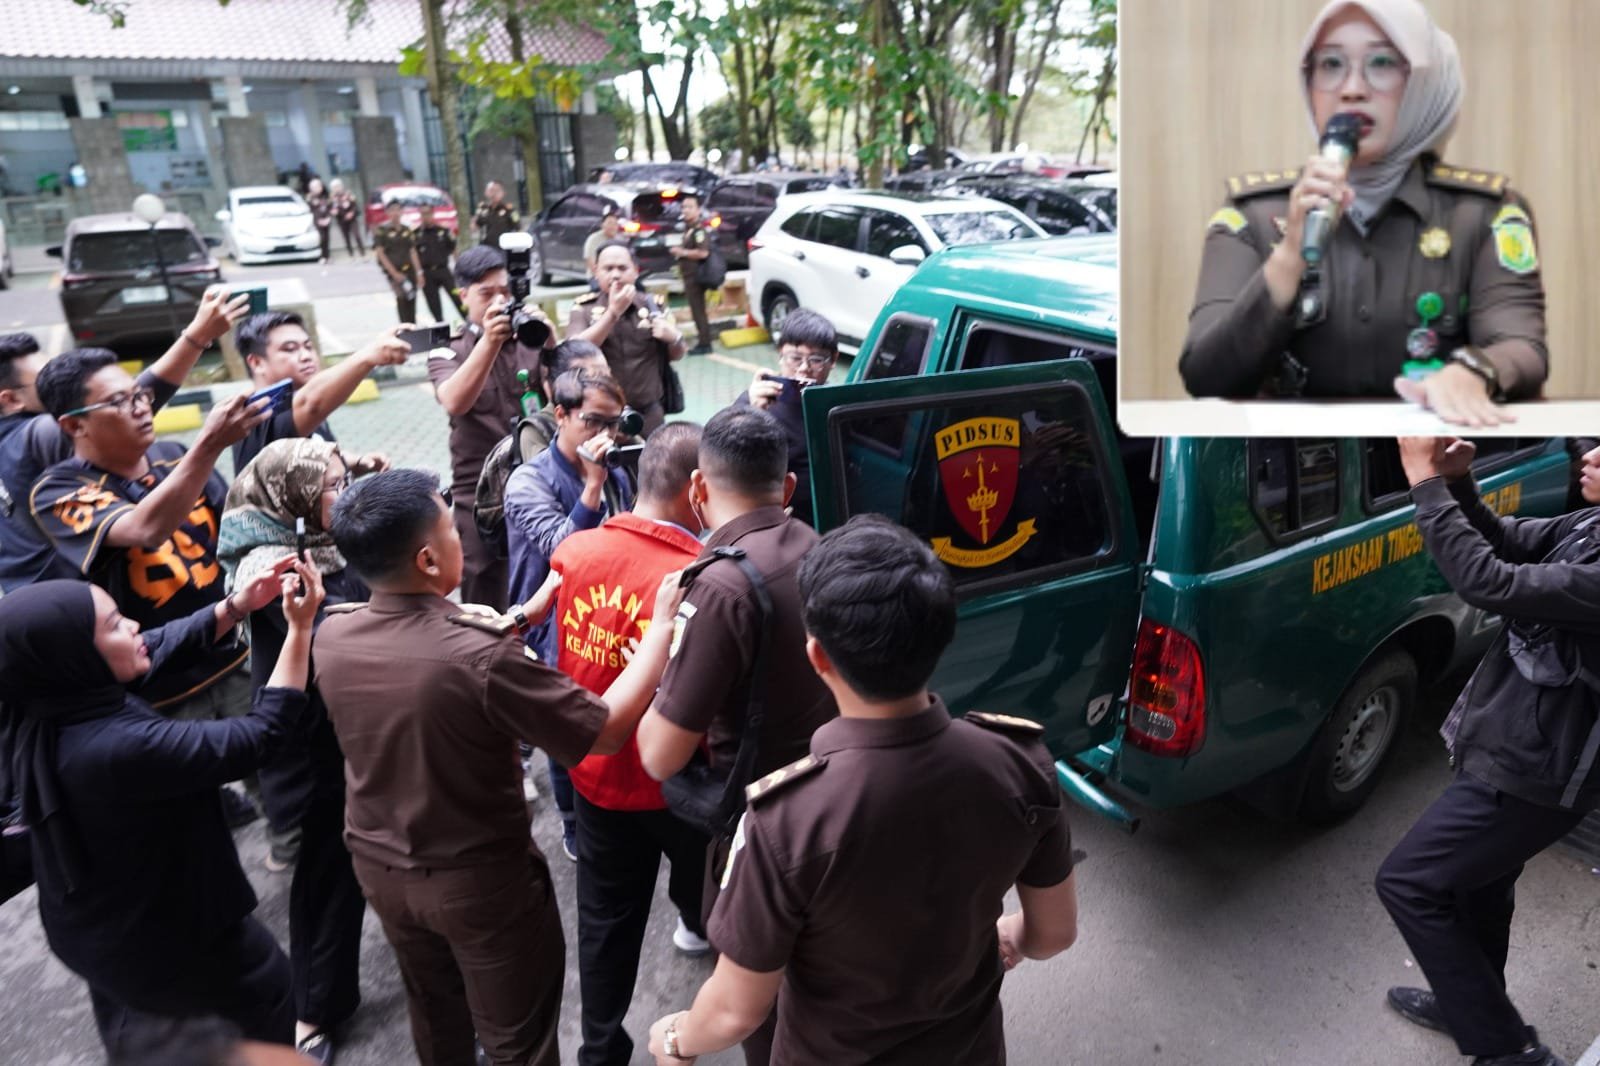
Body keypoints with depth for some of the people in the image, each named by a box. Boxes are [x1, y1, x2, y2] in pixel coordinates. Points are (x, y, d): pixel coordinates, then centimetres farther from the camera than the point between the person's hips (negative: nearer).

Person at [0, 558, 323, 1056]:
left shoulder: (52, 705, -15)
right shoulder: (119, 748, -41)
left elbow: (165, 643, -1)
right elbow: (261, 734, -32)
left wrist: (241, 603, -9)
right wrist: (301, 627, -30)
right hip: (161, 938, -8)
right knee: (266, 992, 22)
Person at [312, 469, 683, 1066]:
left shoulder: (332, 637, -14)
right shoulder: (482, 657, -34)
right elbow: (607, 730, -24)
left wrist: (525, 614, 9)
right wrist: (663, 624, -17)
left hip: (380, 870, 6)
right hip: (482, 882, -6)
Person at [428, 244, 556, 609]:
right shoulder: (448, 351, 2)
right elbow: (454, 403, -18)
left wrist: (550, 342, -23)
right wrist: (489, 341, -29)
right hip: (480, 494, -1)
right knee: (485, 604, 7)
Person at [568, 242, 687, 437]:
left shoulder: (652, 305, 4)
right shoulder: (583, 308, 0)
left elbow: (677, 355, 12)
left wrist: (674, 338, -13)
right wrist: (613, 312, -20)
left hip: (648, 413, 2)